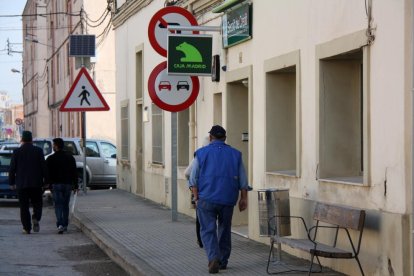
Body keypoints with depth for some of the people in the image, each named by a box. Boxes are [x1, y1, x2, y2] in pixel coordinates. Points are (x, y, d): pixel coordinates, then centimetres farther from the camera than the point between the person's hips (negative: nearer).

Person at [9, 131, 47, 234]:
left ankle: (27, 228, 0)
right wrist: (46, 181, 5)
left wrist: (11, 182, 9)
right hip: (36, 183, 0)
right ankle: (36, 218, -14)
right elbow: (44, 167, -1)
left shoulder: (17, 152, -1)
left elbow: (12, 168, 1)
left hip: (21, 184, 0)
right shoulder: (38, 151, -1)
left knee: (24, 206, 5)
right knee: (37, 203, 12)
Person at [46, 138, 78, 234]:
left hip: (56, 185, -3)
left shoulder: (51, 159, -3)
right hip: (68, 184, 3)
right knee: (65, 205, 12)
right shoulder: (70, 157, 8)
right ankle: (65, 225, 14)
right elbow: (74, 172, 7)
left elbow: (47, 173, -4)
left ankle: (60, 224, -22)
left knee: (58, 205, -5)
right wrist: (75, 185, 9)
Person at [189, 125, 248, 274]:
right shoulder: (235, 154, 6)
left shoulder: (201, 153, 1)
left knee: (208, 231, 1)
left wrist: (196, 197, 7)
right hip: (228, 200, 2)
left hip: (206, 199, -2)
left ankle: (213, 258, -19)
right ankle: (223, 261, 22)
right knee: (224, 230, 17)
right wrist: (243, 198, 13)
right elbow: (243, 181, 6)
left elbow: (194, 179, 0)